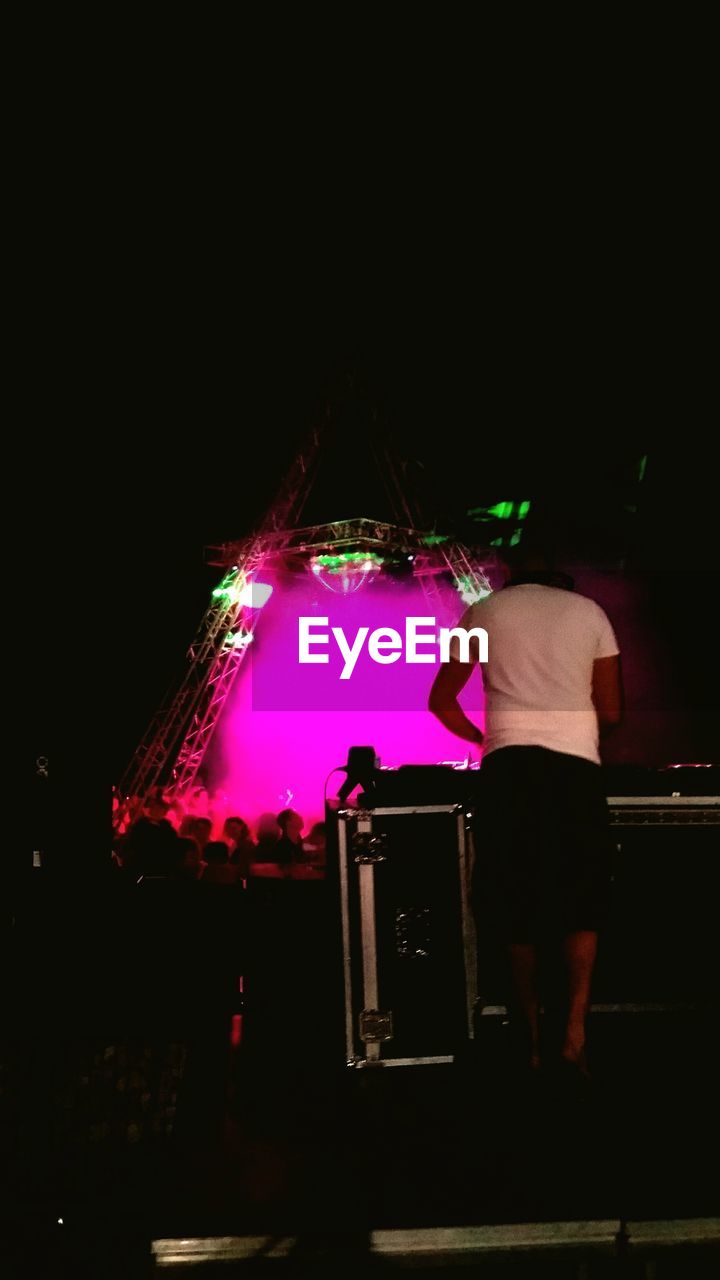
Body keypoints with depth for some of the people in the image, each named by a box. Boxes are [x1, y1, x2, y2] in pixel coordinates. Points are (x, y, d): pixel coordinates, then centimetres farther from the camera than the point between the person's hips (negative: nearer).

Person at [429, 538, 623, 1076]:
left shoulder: (485, 611, 13)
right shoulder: (589, 612, 13)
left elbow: (441, 700, 15)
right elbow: (612, 712, 10)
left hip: (510, 766, 0)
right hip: (577, 765, 0)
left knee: (518, 901, 7)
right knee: (583, 900, 6)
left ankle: (533, 1034, 9)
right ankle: (575, 1030, -9)